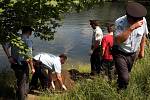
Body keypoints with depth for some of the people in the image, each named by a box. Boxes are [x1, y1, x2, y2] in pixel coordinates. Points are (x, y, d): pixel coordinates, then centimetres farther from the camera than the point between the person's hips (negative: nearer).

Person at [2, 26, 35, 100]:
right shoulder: (28, 41, -15)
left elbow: (5, 45, -4)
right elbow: (29, 56, -17)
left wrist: (9, 57, -2)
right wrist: (32, 68, -8)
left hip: (14, 63, 7)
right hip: (22, 65, -6)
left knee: (20, 81, 23)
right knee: (23, 84, 8)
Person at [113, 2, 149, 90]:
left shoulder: (143, 20, -14)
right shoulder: (120, 23, -28)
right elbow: (118, 40, -43)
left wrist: (142, 50, 14)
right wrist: (131, 28, -48)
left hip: (133, 53, 5)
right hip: (120, 53, -5)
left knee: (126, 74, 22)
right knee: (124, 78, -13)